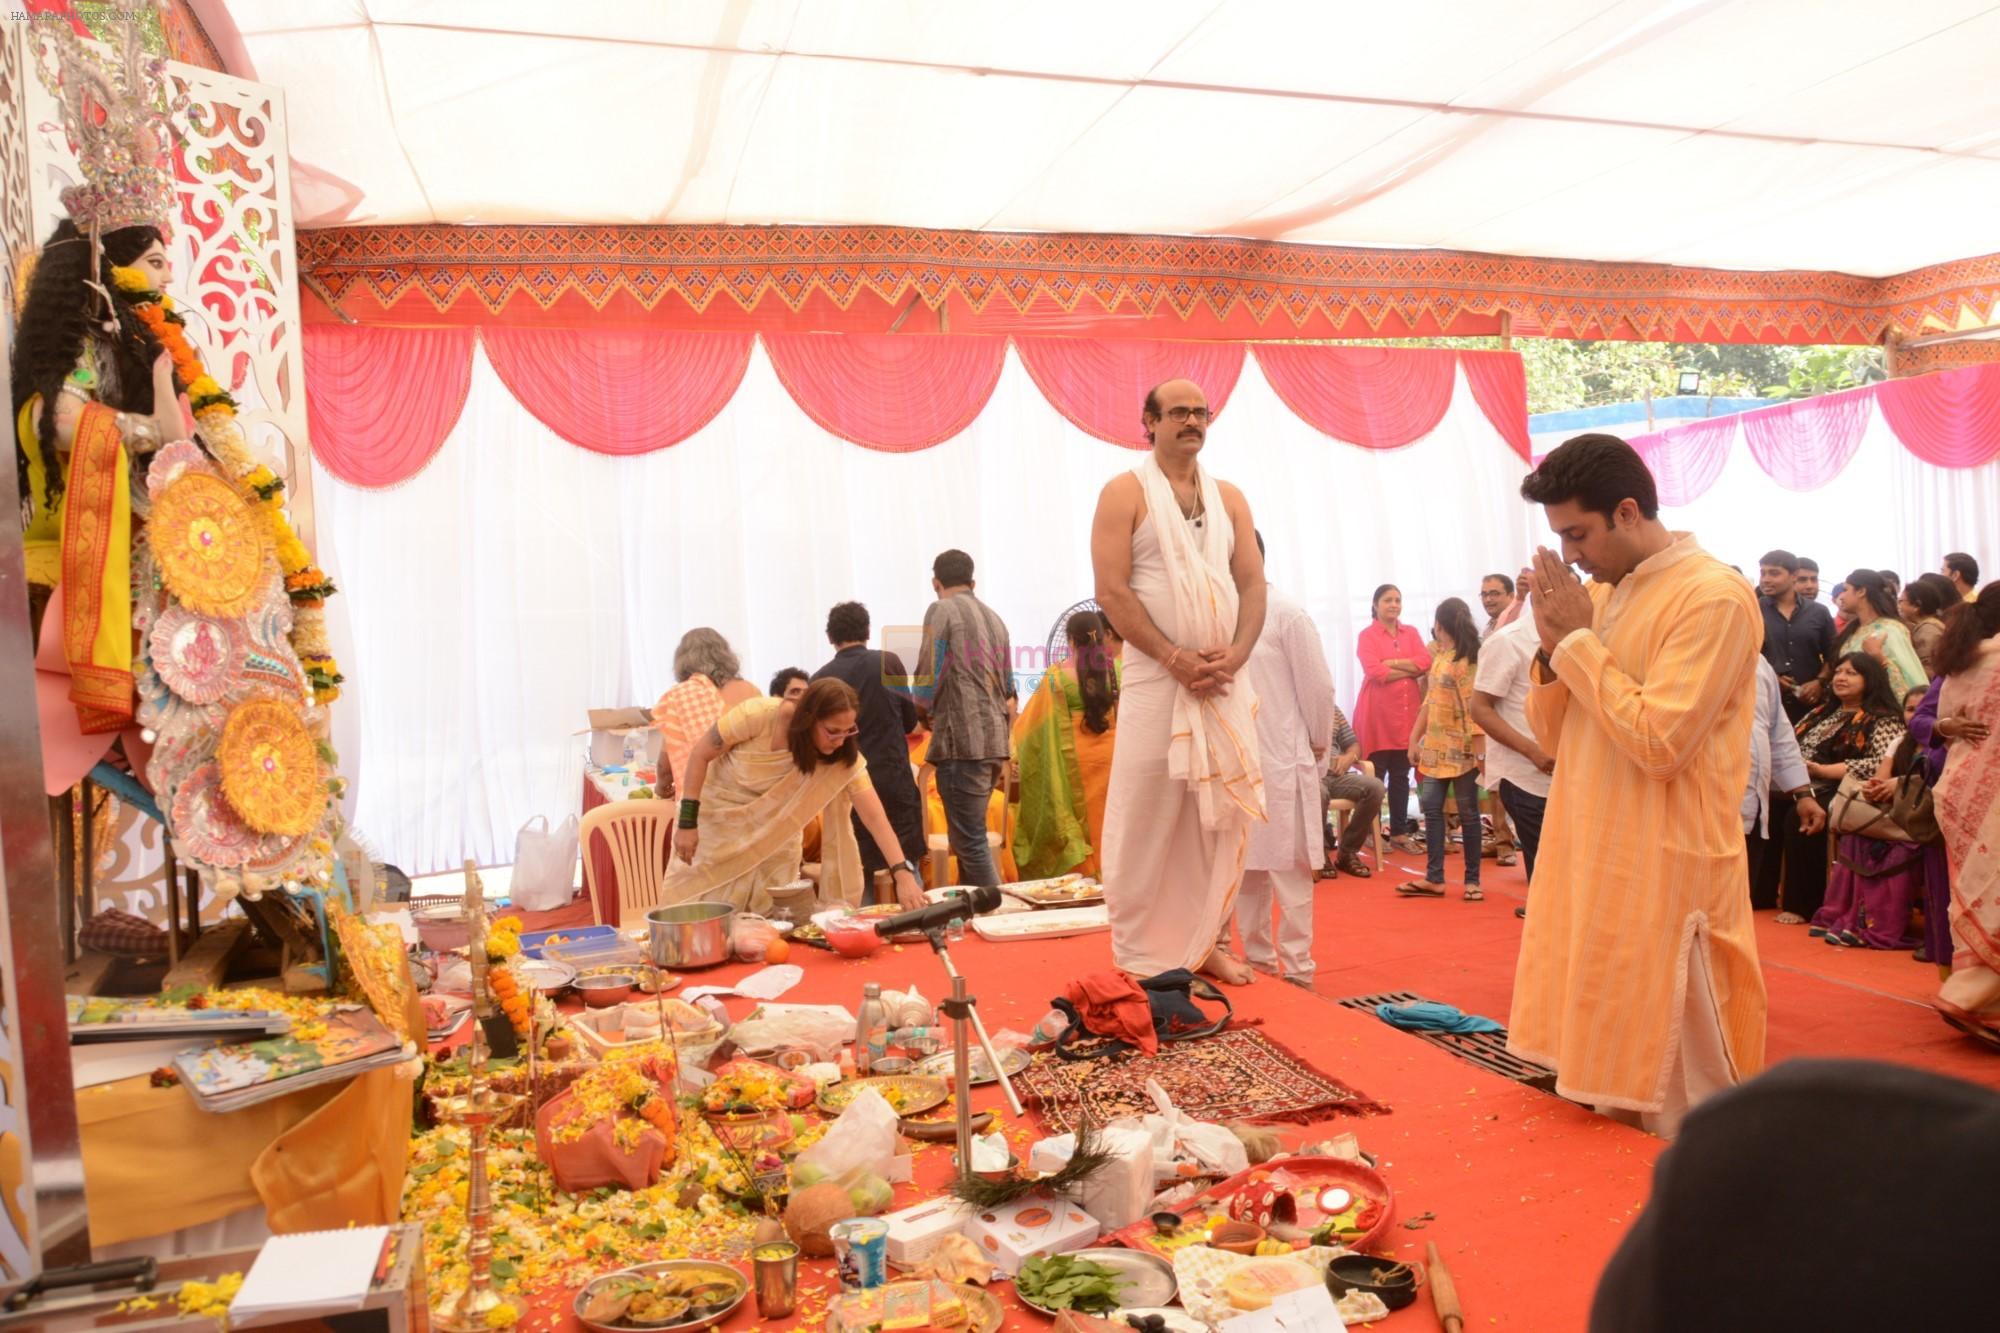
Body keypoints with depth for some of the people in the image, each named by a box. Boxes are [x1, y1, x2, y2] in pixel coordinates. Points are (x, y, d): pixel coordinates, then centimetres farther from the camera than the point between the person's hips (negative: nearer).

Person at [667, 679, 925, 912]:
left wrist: (904, 874, -39)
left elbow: (875, 817, -28)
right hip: (719, 815, -2)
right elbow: (700, 754, -19)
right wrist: (687, 821, -20)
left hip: (775, 830, 2)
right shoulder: (760, 715, -32)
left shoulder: (844, 756, -24)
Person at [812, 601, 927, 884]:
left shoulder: (819, 679, -3)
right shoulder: (887, 662, -4)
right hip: (894, 780, -1)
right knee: (907, 870, 8)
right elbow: (910, 718, 4)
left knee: (860, 873, 8)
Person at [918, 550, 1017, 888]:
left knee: (970, 842, -6)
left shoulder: (941, 610, -2)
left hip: (961, 741, -8)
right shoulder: (994, 617, 19)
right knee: (971, 838, 14)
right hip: (994, 741, 8)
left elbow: (930, 677, -8)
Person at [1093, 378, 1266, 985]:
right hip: (1155, 678, -5)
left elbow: (1253, 584, 10)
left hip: (1225, 681, 5)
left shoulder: (1229, 498, 15)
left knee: (1222, 812, 6)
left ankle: (1204, 939, 20)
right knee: (1147, 817, -3)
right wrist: (1177, 658, -16)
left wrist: (1235, 653, -9)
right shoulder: (1126, 493, 0)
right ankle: (1141, 953, 8)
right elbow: (1112, 591, -9)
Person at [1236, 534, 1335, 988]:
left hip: (1282, 762, -5)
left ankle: (1297, 968, 11)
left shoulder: (1287, 615, -8)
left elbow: (1318, 686, -6)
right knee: (1246, 867, 11)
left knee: (1289, 869, 2)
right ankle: (1257, 958, 23)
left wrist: (1317, 747, 0)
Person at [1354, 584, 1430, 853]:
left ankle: (1399, 832, 15)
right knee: (1375, 776, -1)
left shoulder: (1411, 633, 14)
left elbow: (1426, 662, -3)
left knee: (1401, 776, 8)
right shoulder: (1367, 635, -2)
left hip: (1406, 712, 5)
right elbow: (1374, 672, -15)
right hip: (1377, 715, -4)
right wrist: (1411, 670, -8)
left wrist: (1393, 662, -11)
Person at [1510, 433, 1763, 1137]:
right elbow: (1552, 735, 12)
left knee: (1680, 1085, 4)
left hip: (1666, 870, -8)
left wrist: (1581, 640, -16)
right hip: (1591, 856, 8)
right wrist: (1553, 646, -5)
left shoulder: (1713, 596, -15)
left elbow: (1658, 743, -24)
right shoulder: (1600, 594, 10)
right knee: (1617, 1063, 18)